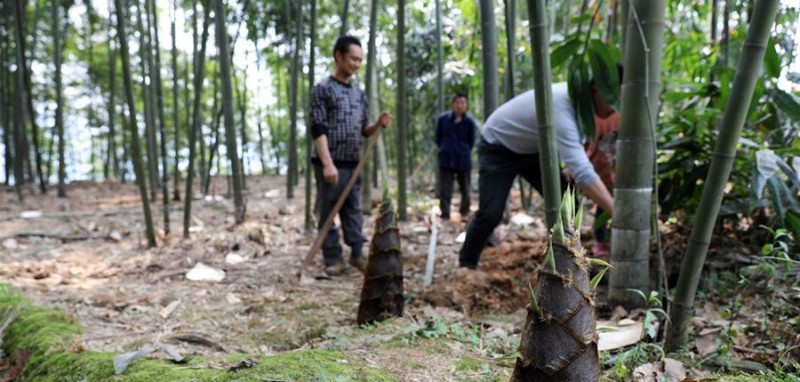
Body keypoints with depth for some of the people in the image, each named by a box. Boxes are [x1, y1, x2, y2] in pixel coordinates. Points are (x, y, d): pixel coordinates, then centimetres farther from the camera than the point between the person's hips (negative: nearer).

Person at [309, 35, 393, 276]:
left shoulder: (359, 93, 14)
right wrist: (328, 164, -21)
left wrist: (379, 124, -6)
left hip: (353, 163, 6)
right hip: (330, 163, -6)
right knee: (328, 211, 1)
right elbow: (318, 130, -13)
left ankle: (357, 253, 20)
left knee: (354, 210, 11)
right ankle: (333, 258, 9)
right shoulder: (323, 89, -6)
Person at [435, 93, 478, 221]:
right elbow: (438, 138, 9)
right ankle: (445, 215, 0)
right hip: (445, 160, 0)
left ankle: (464, 213, 31)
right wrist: (445, 149, 8)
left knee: (465, 189, 12)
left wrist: (463, 152, 8)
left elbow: (471, 142, 3)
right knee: (444, 190, -3)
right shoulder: (443, 119, -5)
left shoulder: (469, 122, -9)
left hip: (463, 160, 0)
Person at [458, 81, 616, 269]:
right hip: (498, 148, -8)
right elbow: (583, 172, -50)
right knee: (490, 214, -15)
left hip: (531, 148, 8)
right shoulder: (561, 107, -40)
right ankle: (466, 265, 8)